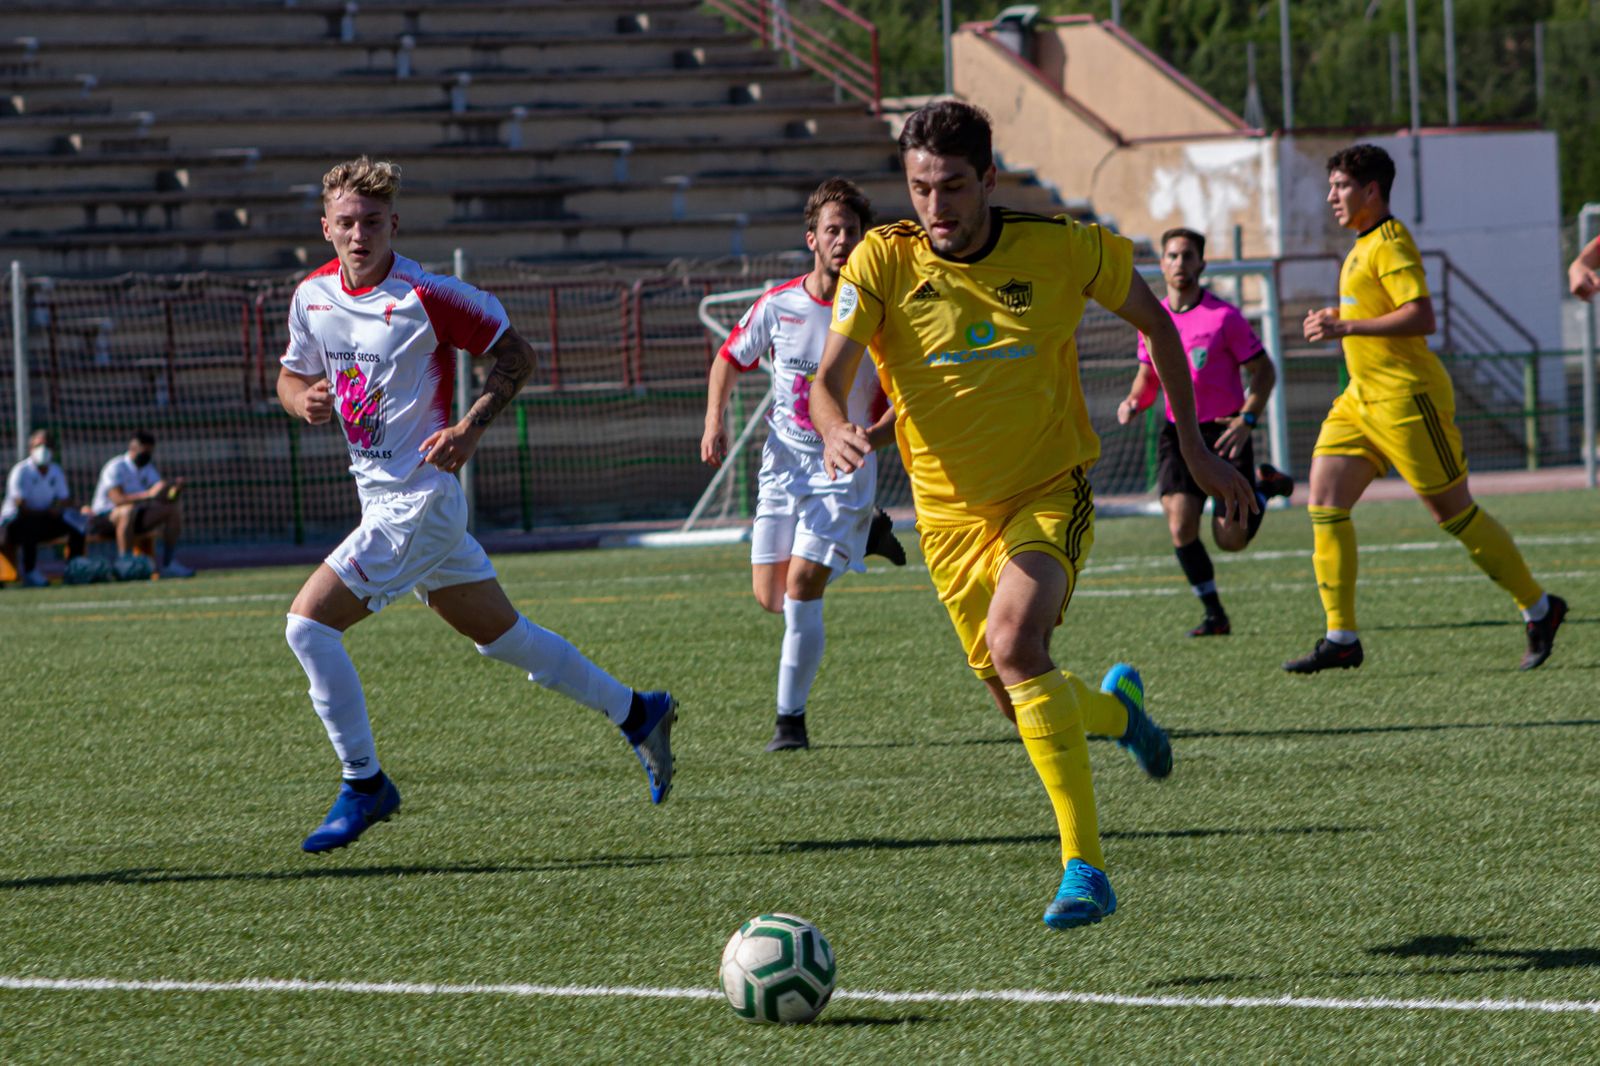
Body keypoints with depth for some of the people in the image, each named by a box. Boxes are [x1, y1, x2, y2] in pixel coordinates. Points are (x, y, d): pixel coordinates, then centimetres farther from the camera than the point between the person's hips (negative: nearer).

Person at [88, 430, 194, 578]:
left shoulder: (147, 467, 8)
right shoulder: (116, 467, -18)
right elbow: (118, 499, -31)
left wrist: (174, 487, -22)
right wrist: (148, 494, -40)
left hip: (136, 519, 8)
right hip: (104, 518, -8)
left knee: (174, 508, -3)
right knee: (129, 509, -40)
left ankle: (169, 564, -4)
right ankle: (124, 563, -36)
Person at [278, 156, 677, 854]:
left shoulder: (425, 296, -16)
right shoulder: (312, 296, 4)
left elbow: (514, 353, -7)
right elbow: (292, 376, 17)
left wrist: (471, 428, -19)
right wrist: (303, 399, -7)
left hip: (420, 502, -8)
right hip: (381, 498, 8)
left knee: (308, 623, -15)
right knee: (500, 634, 18)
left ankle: (363, 785, -2)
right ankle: (637, 714, 33)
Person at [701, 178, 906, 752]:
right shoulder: (778, 305, -3)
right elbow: (729, 359, 13)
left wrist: (875, 434, -25)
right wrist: (714, 422, -2)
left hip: (844, 469, -4)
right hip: (783, 464, 4)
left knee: (801, 590, -15)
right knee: (770, 596, 6)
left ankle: (791, 719, -1)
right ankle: (864, 534, 32)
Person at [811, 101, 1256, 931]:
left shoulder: (1061, 249, -12)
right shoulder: (882, 262, -12)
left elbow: (1154, 323, 4)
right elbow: (829, 378, -19)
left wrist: (1195, 448, 4)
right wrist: (836, 431, -43)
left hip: (1050, 491, -3)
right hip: (951, 510, 3)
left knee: (1013, 643, -30)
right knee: (1023, 708, 8)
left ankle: (1084, 869, -27)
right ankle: (1117, 704, 46)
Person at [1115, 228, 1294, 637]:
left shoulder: (1223, 316, -9)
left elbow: (1264, 371, -5)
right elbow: (1148, 377, 18)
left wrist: (1246, 420, -18)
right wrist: (1133, 403, -4)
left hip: (1225, 432, -4)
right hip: (1178, 433, 4)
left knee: (1231, 539, -5)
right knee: (1180, 525, -13)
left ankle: (1264, 486, 27)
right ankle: (1214, 614, 2)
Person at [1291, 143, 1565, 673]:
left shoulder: (1391, 243, -14)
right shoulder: (1365, 246, 17)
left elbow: (1421, 317, -24)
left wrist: (1347, 327, -26)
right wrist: (1337, 318, 14)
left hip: (1405, 396, -10)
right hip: (1362, 398, 10)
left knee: (1453, 511, -2)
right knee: (1324, 503, -2)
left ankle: (1539, 609, 13)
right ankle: (1341, 639, -2)